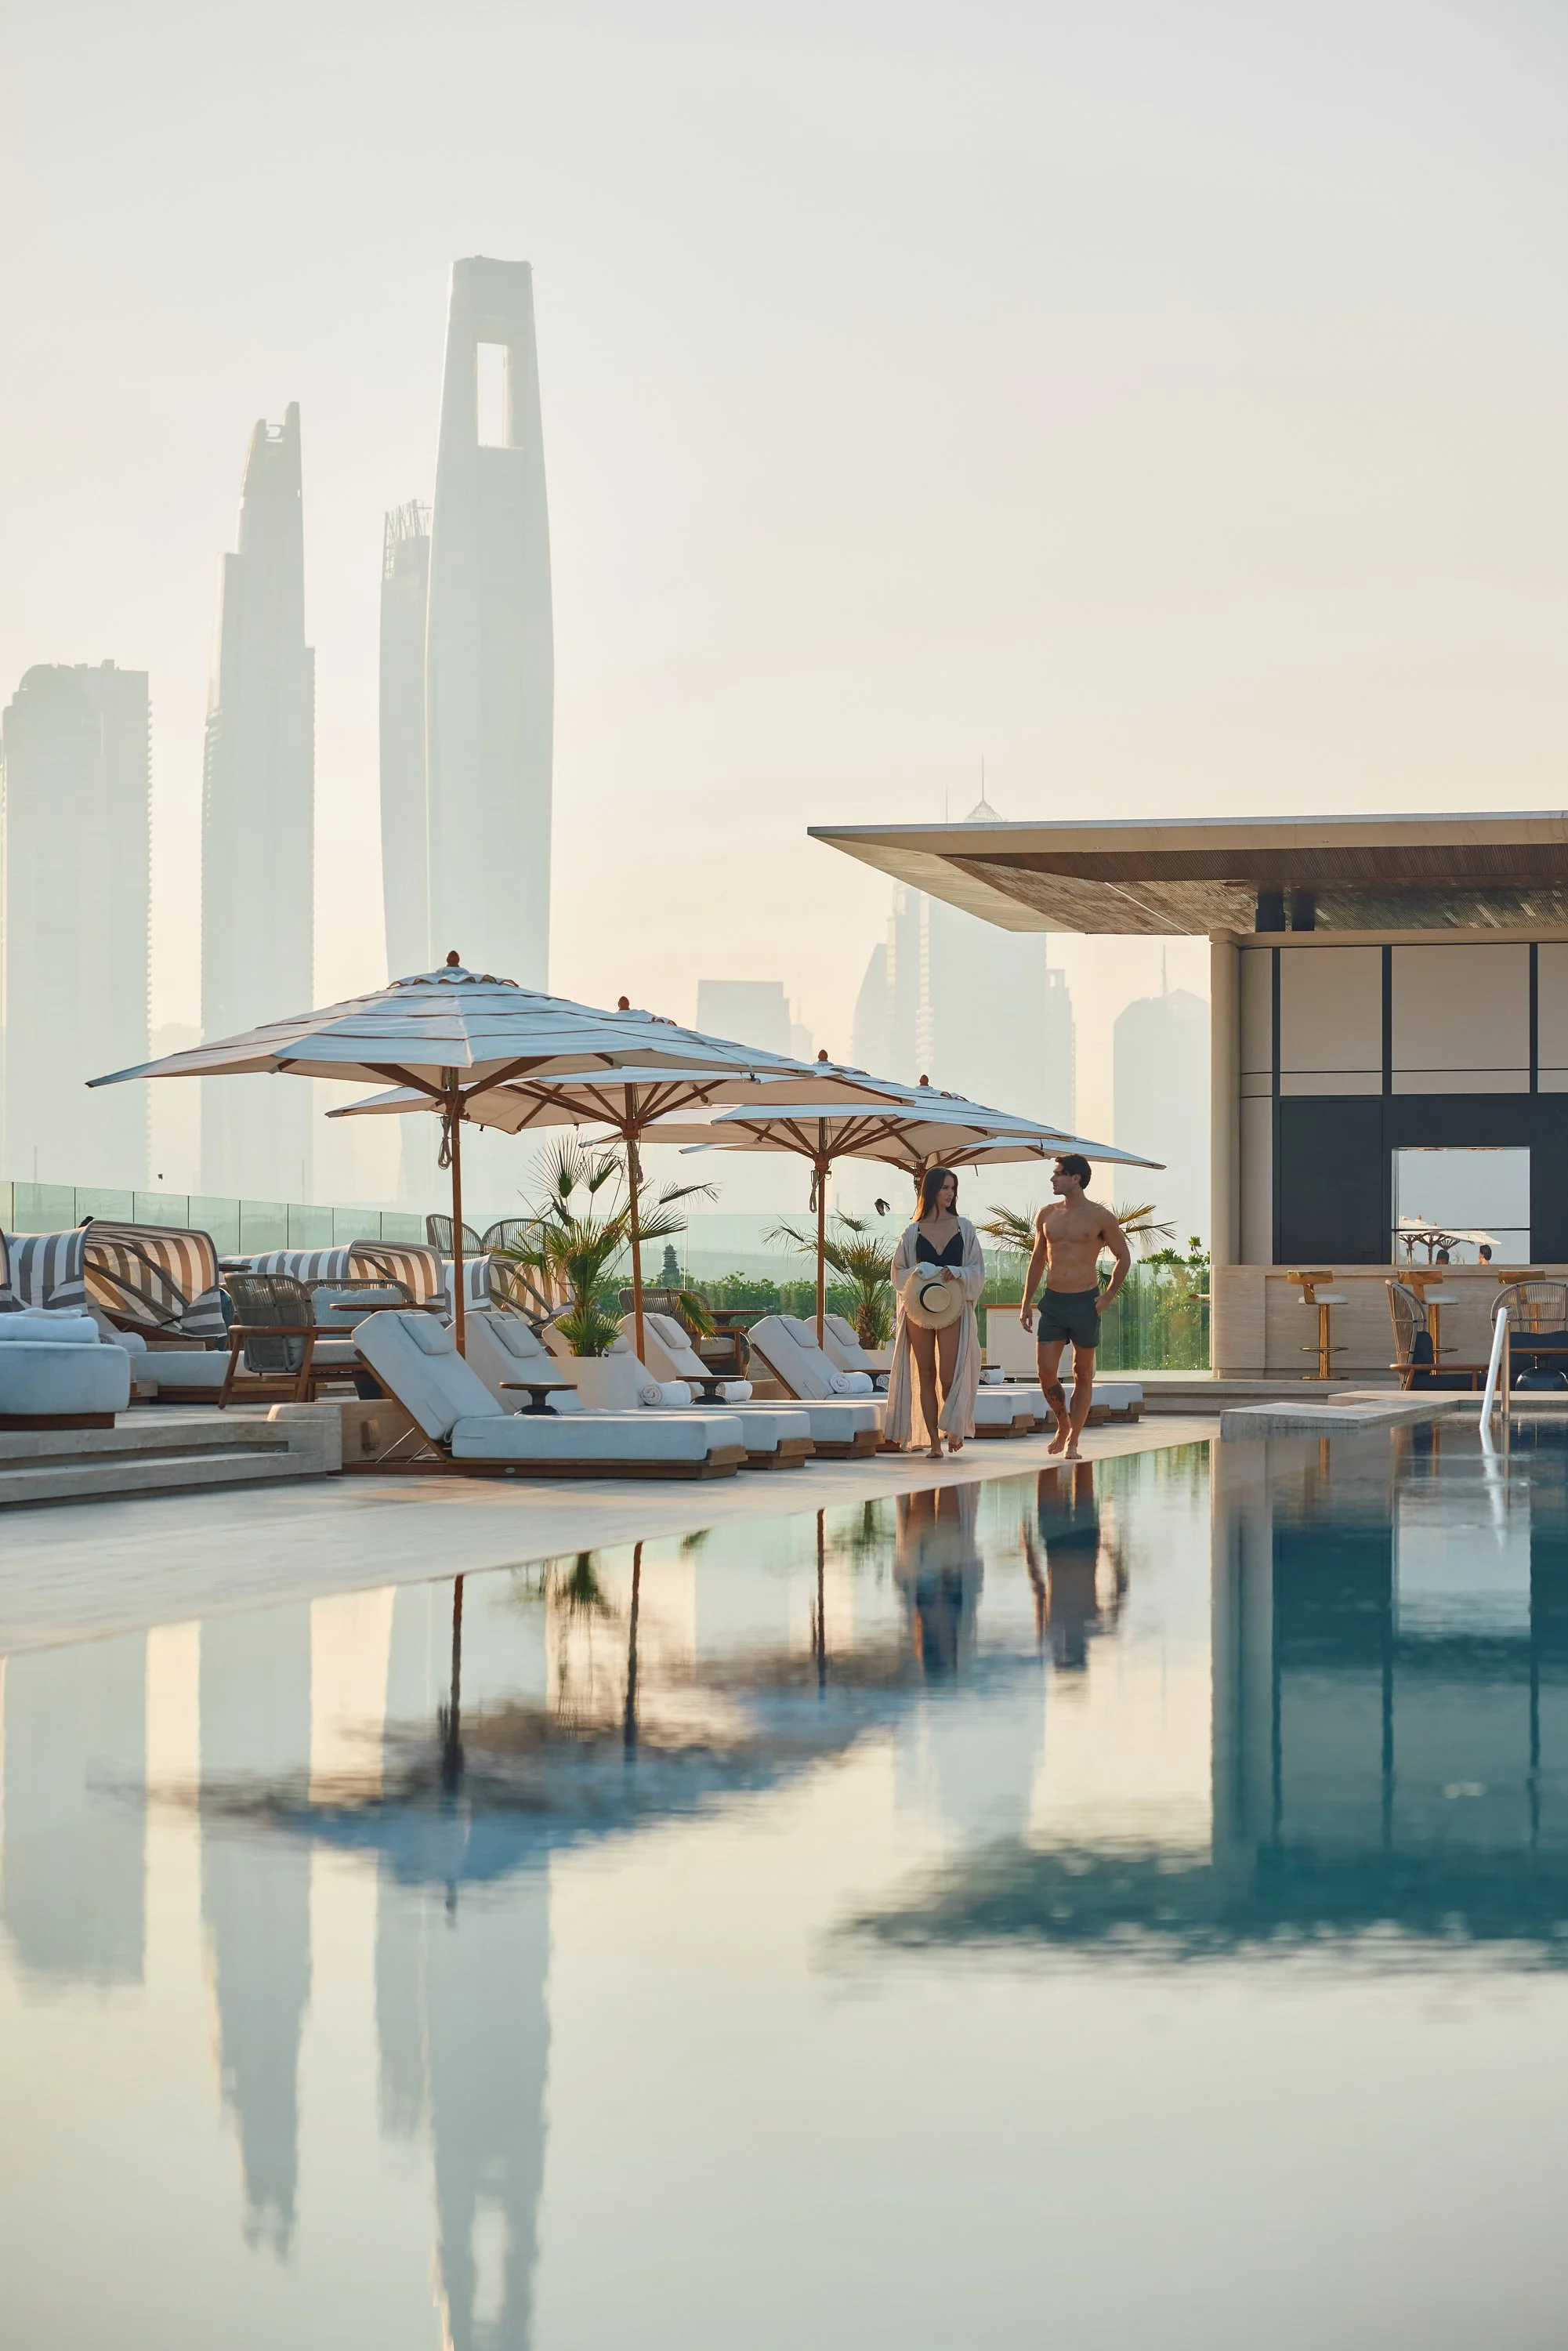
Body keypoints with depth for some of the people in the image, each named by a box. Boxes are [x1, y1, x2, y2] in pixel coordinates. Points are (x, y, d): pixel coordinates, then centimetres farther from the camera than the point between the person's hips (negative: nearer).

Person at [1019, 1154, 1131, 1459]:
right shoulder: (1047, 1215, 8)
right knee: (1046, 1373, -5)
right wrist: (1027, 1302, 12)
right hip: (1053, 1300, 3)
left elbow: (1124, 1257, 5)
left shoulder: (1100, 1217, -4)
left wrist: (1108, 1296, -3)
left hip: (1085, 1302, -3)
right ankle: (1063, 1424, 20)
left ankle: (1073, 1441, 10)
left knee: (1083, 1373, 4)